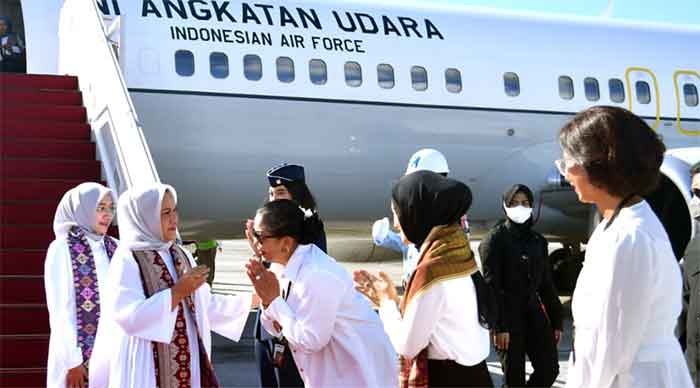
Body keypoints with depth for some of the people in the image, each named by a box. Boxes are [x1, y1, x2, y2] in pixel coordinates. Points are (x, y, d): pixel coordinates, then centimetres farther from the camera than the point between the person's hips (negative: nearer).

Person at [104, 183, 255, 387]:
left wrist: (254, 299, 10)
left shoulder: (181, 256, 12)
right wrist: (178, 292, -20)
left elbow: (206, 304, 15)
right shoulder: (127, 259, -10)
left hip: (187, 363, 6)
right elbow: (127, 316, -21)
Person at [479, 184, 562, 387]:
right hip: (507, 314, -5)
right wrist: (499, 326, -17)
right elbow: (491, 286, -11)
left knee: (550, 368, -1)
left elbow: (546, 283, 16)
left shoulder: (538, 240, 13)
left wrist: (556, 321, 10)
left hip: (533, 312, 5)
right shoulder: (495, 238, -4)